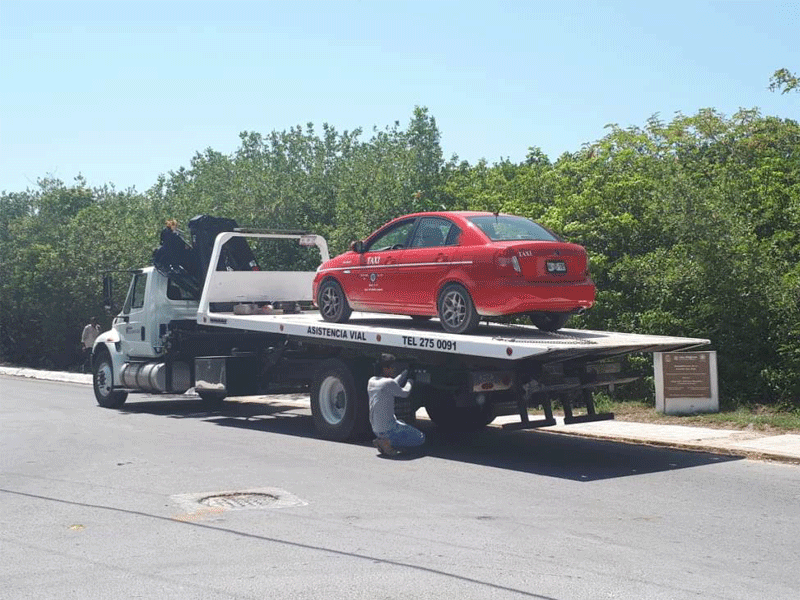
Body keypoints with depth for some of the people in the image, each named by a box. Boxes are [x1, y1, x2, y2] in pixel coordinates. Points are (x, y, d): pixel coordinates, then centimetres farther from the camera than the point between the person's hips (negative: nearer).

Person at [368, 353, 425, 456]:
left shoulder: (371, 381, 9)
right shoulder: (389, 382, -15)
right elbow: (405, 393, 4)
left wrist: (406, 371, 34)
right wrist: (409, 382, 24)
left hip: (376, 430, 8)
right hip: (388, 429, -8)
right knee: (420, 438, 6)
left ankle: (381, 440, 8)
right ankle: (388, 442, -10)